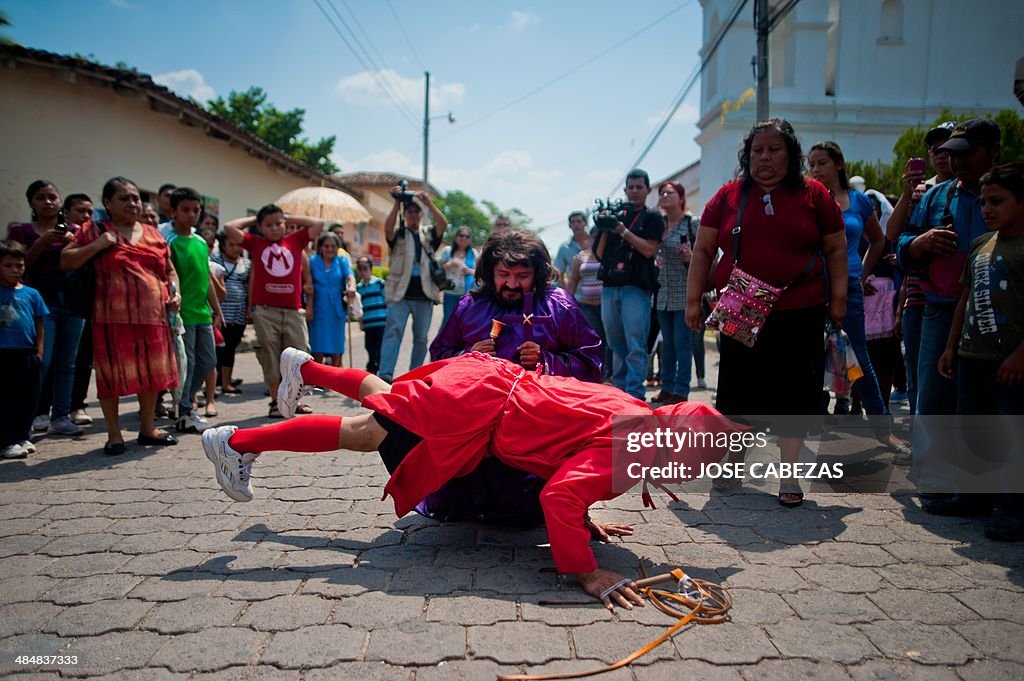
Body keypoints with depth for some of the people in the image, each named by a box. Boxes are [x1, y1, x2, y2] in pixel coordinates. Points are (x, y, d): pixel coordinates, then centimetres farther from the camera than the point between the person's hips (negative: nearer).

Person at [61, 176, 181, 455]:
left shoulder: (153, 234, 15)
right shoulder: (94, 230, 3)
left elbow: (169, 269, 21)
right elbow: (65, 261, 0)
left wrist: (175, 292, 3)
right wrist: (97, 245, -13)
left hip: (152, 316, 4)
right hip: (113, 317, -4)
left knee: (152, 373, 9)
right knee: (112, 374, 1)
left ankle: (147, 428, 24)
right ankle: (114, 434, 13)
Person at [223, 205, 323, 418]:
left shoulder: (295, 240, 11)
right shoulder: (256, 243, 8)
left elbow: (318, 224, 11)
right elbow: (229, 227, 1)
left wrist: (289, 218, 13)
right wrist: (252, 220, 12)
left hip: (293, 310, 2)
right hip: (265, 311, -1)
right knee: (270, 357, 4)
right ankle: (276, 402, 14)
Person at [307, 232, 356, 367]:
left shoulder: (342, 261, 7)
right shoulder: (312, 261, 3)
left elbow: (350, 276, -10)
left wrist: (351, 287, -32)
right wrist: (308, 306, -8)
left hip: (337, 310, 2)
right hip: (318, 310, -2)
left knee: (336, 352, 8)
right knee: (318, 351, -3)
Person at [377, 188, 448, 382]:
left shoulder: (429, 234, 14)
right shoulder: (398, 234, 10)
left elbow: (443, 224, -6)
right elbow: (388, 227, -13)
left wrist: (429, 203, -20)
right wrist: (397, 203, -23)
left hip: (424, 294, 2)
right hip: (400, 293, -2)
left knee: (421, 337, 6)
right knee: (393, 331, -13)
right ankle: (385, 375, -19)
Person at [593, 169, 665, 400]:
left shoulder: (652, 218, 8)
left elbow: (649, 250, -7)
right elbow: (600, 254, 14)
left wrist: (624, 231, -12)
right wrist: (604, 229, 0)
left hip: (636, 288, -5)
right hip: (610, 287, 5)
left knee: (635, 345, -9)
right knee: (616, 344, 10)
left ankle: (634, 395, -8)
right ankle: (619, 389, 18)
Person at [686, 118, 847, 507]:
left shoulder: (814, 194, 5)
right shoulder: (728, 196, 6)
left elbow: (836, 248, 9)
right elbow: (703, 250, 6)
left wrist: (838, 298, 3)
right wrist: (693, 300, 1)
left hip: (800, 314, 0)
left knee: (793, 393, 4)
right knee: (737, 391, 7)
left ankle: (789, 475, 16)